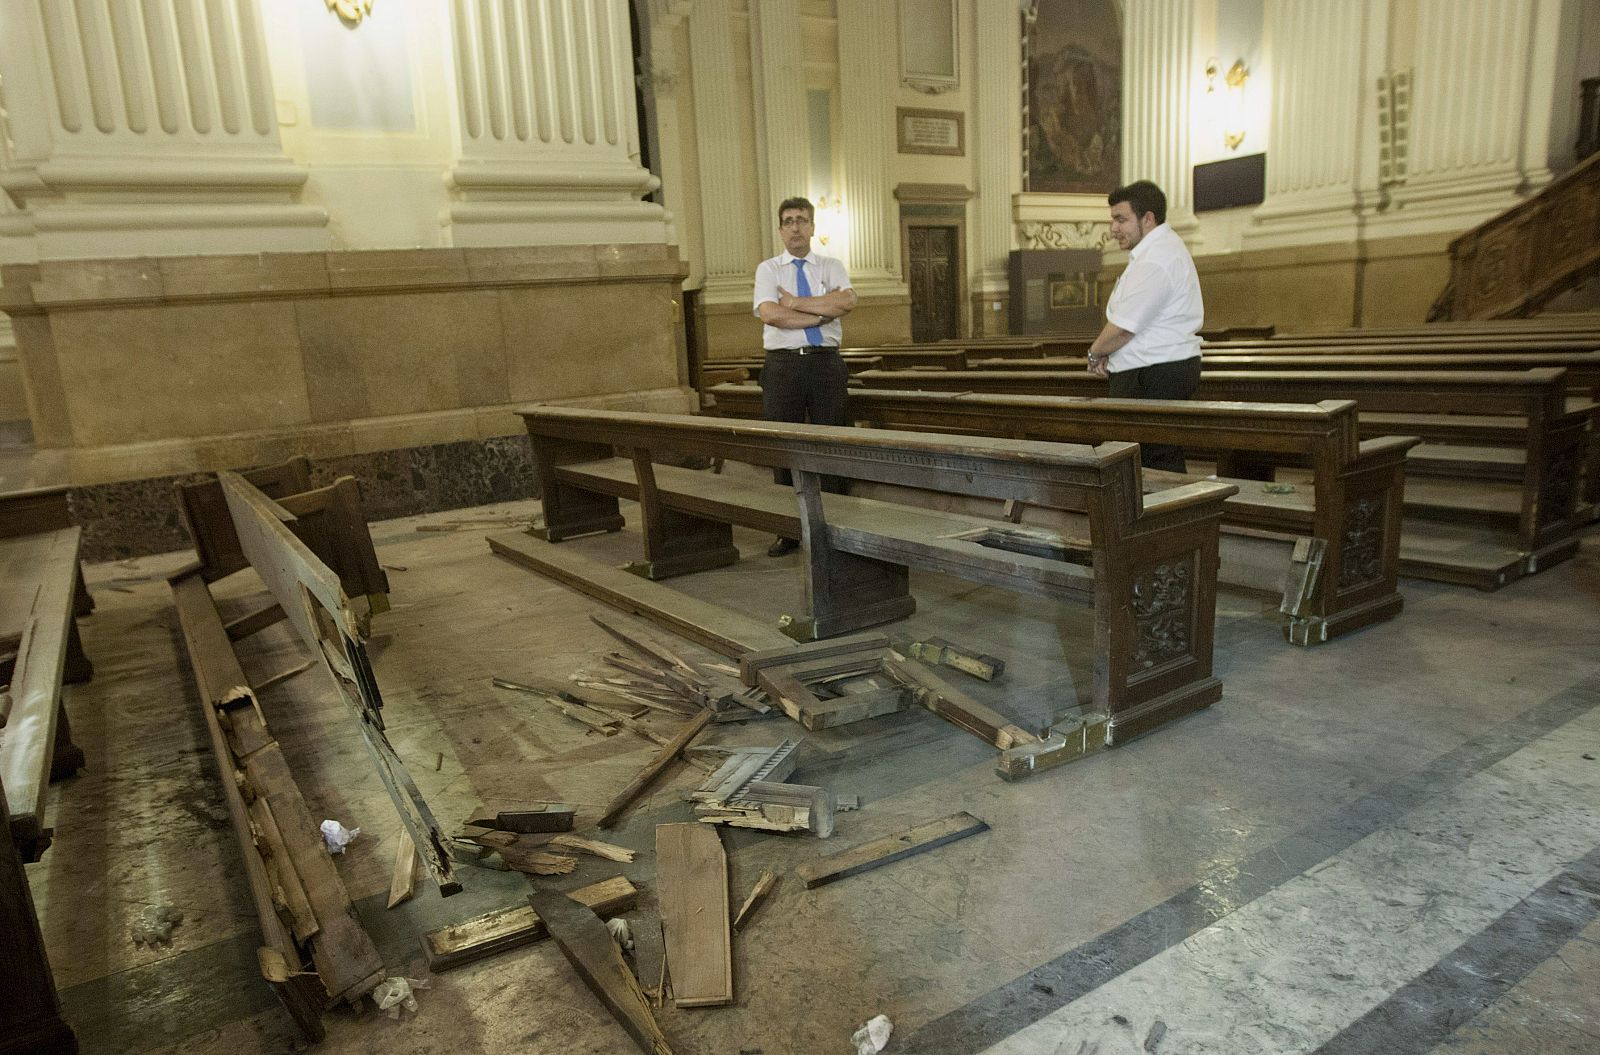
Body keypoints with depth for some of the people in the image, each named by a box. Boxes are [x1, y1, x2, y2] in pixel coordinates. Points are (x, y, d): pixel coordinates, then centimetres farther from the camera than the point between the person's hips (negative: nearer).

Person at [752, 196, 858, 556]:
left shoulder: (831, 266, 11)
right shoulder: (768, 270, 7)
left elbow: (847, 301, -11)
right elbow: (770, 314, -12)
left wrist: (795, 302, -10)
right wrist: (825, 313, -11)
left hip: (827, 364, 1)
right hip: (783, 365, -1)